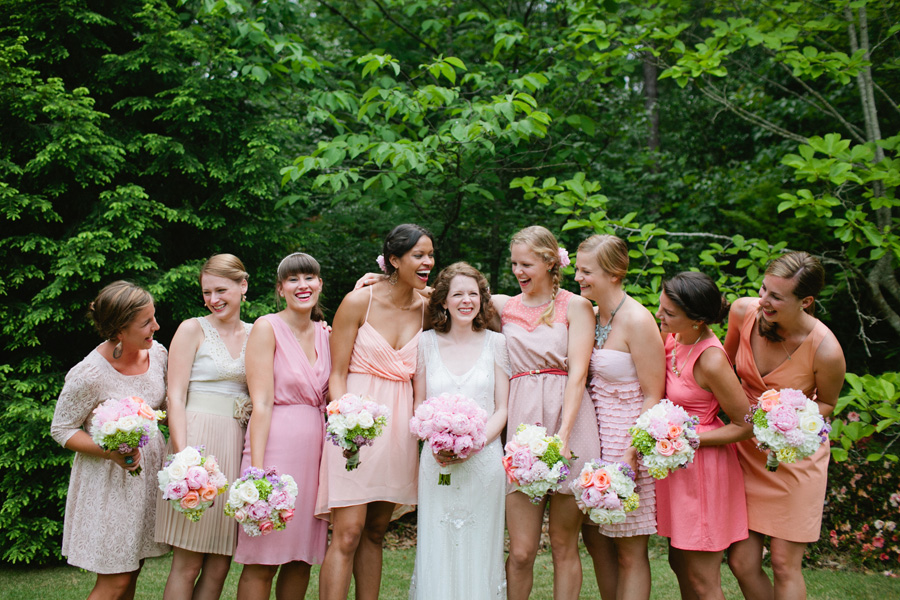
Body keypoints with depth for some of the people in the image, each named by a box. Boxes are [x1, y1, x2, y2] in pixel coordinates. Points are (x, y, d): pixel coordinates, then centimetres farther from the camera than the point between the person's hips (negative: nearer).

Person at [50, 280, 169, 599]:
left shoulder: (157, 353, -3)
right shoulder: (89, 374, -22)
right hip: (109, 479, -6)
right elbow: (61, 429, -11)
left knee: (132, 571, 14)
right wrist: (110, 452, -25)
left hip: (150, 467, 6)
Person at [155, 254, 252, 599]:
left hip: (239, 445, 4)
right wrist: (182, 455, -17)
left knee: (220, 564, 6)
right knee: (188, 563, -3)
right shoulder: (193, 329, 1)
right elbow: (175, 397, -5)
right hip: (198, 440, -4)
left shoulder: (255, 334, 14)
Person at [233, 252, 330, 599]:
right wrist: (257, 468, -18)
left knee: (302, 560, 9)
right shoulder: (267, 328, -4)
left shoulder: (325, 333, 14)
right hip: (276, 445, -6)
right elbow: (261, 403, -11)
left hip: (315, 448, 6)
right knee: (262, 564, -3)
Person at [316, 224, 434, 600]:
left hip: (400, 425, 5)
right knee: (348, 533, -9)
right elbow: (337, 375, -6)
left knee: (375, 532, 12)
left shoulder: (427, 308, 6)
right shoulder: (359, 302, -6)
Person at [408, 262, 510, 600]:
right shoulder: (426, 343, 7)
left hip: (484, 458, 0)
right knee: (436, 550, 3)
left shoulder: (496, 344, 5)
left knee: (479, 550, 5)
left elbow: (502, 409, 3)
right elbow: (419, 405, 9)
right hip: (437, 461, 1)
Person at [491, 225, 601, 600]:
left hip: (569, 419, -2)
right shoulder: (503, 306, 14)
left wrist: (562, 435, -16)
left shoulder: (575, 306, 5)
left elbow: (578, 372, -5)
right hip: (520, 423, 2)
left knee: (564, 545, 6)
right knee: (521, 550, -2)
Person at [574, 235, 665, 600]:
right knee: (594, 536, 15)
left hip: (628, 438, -8)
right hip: (595, 433, 8)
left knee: (629, 551, 2)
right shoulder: (591, 316, 8)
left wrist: (631, 454, -20)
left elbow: (653, 395, -15)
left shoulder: (636, 320, -15)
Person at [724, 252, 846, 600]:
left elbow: (826, 403, -4)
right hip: (746, 445, 4)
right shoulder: (743, 311, -15)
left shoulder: (826, 351, -24)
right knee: (742, 563, 5)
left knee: (784, 565, 1)